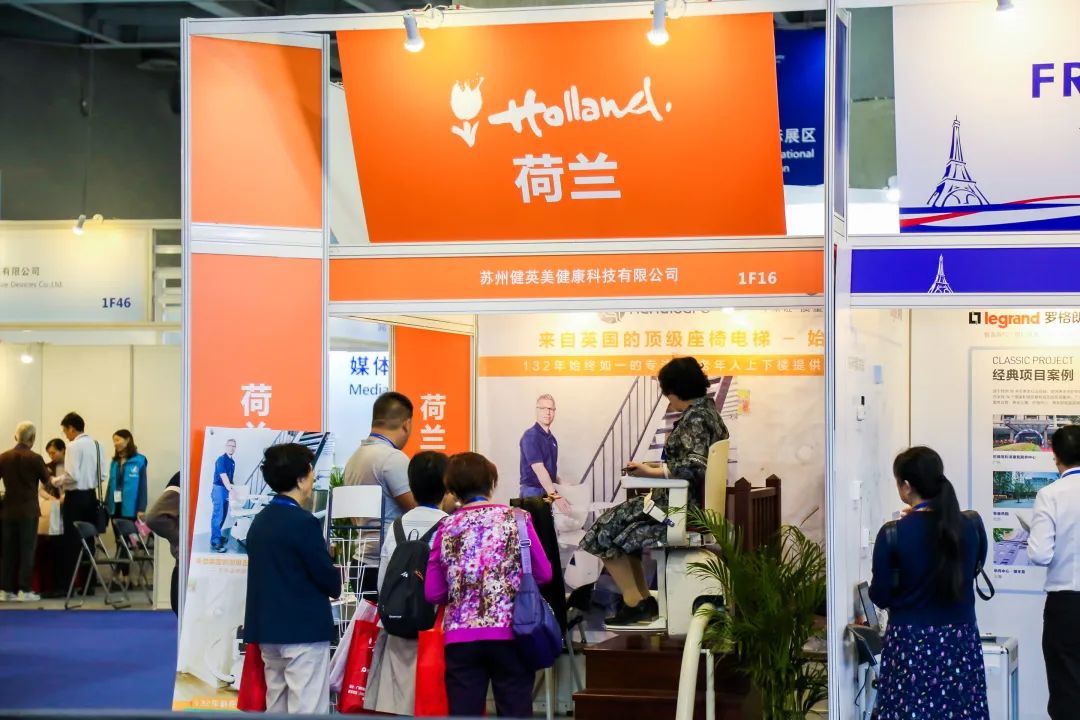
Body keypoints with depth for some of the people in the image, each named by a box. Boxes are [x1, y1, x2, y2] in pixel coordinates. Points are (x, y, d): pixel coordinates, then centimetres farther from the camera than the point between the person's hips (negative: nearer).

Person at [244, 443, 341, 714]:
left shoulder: (260, 521, 9)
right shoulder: (304, 522, -15)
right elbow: (327, 577, -13)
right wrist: (335, 588, 10)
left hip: (268, 627, 8)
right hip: (304, 628, -8)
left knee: (276, 709, 13)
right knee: (308, 710, -6)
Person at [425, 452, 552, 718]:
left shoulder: (446, 529, 4)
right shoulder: (516, 519, 0)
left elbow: (433, 593, 4)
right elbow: (543, 574, 2)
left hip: (460, 636, 1)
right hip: (509, 631, -1)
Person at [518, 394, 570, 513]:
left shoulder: (552, 438, 13)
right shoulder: (530, 436, -13)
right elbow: (538, 469, -23)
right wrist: (555, 496, -31)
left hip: (548, 491, 8)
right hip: (533, 491, -8)